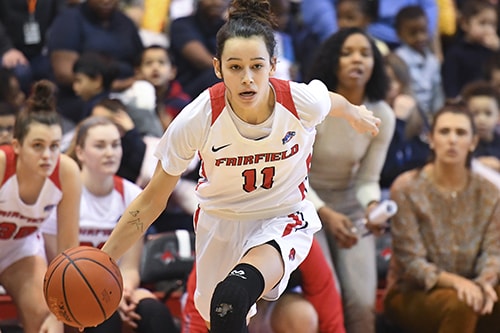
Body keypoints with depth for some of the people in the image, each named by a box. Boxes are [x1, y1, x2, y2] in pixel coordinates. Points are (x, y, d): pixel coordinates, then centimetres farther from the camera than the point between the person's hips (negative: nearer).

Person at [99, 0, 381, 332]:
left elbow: (333, 101, 4)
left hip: (283, 218, -2)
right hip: (221, 222, 2)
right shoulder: (198, 118, -26)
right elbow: (152, 200, -15)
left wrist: (355, 113, 27)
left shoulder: (303, 101, -25)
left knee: (232, 297, -33)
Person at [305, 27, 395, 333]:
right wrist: (327, 215, -29)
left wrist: (372, 206, -25)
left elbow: (368, 179, -3)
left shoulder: (383, 116, -8)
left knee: (363, 305, -10)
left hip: (350, 205, 4)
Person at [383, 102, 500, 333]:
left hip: (468, 289, 4)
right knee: (459, 305, -37)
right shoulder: (407, 188, -9)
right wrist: (454, 281, -32)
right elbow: (411, 261, -14)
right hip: (410, 294, -4)